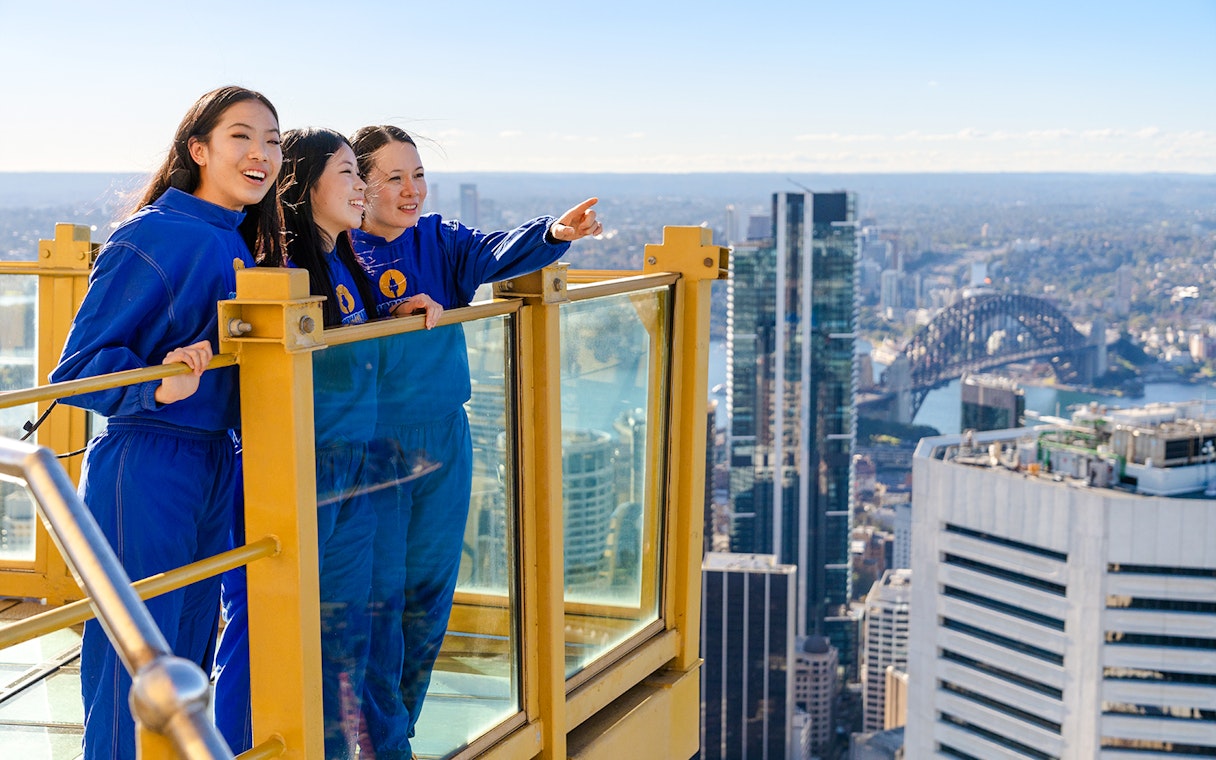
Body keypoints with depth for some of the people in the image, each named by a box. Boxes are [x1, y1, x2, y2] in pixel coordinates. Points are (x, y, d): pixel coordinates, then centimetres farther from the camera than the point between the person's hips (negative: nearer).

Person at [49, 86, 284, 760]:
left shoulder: (241, 246, 10)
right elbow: (79, 365, -14)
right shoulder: (152, 238, -13)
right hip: (143, 469, -8)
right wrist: (158, 386, -32)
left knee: (189, 660, 17)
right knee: (135, 671, -2)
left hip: (215, 465, 8)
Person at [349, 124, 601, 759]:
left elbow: (497, 254, -14)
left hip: (445, 441, 5)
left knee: (430, 587, 13)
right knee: (377, 593, 0)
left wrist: (553, 232, -34)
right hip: (371, 444, -4)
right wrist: (391, 323, -27)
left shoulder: (441, 241, 5)